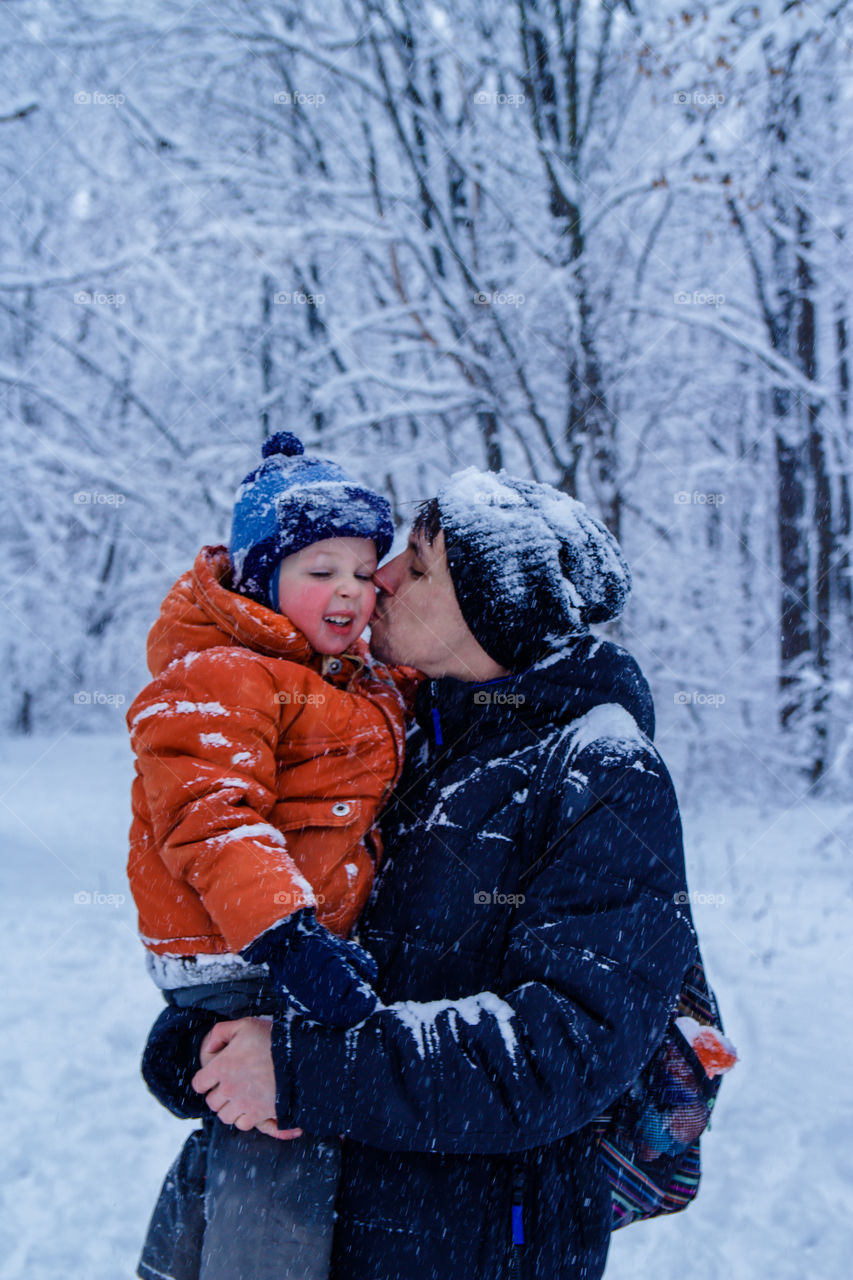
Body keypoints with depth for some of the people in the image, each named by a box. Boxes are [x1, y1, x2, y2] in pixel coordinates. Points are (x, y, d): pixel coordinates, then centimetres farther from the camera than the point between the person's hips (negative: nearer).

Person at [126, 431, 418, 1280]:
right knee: (285, 1151, -11)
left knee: (243, 1128, 22)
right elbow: (208, 820, -26)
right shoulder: (214, 678, -15)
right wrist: (282, 931, -37)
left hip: (314, 934, 10)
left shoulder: (364, 685, 17)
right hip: (239, 959, -10)